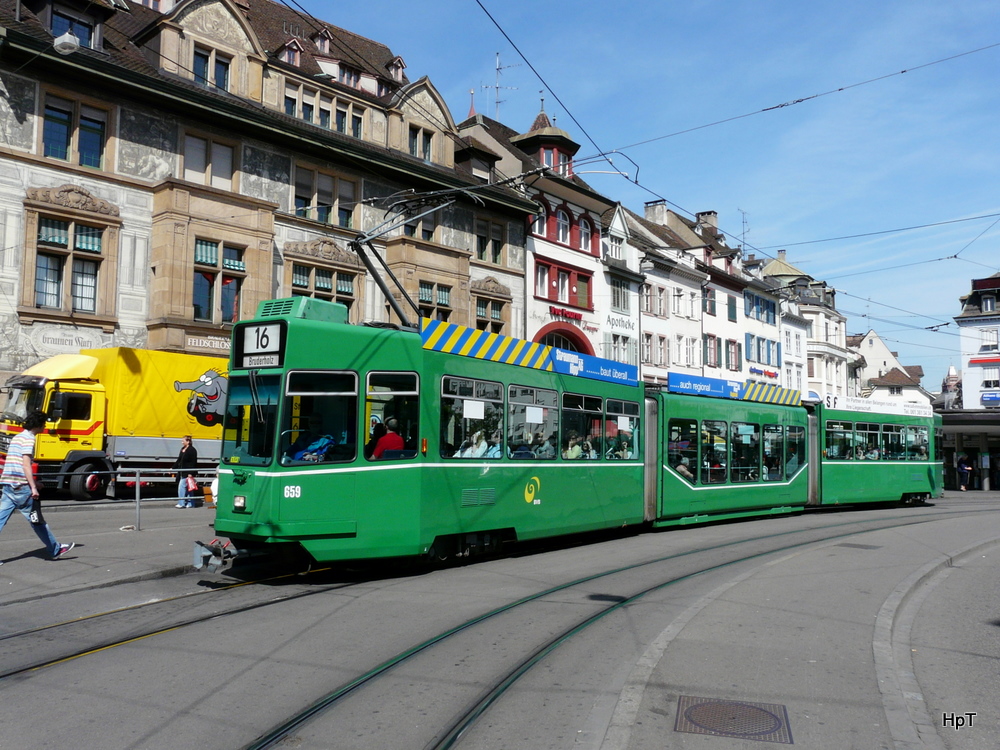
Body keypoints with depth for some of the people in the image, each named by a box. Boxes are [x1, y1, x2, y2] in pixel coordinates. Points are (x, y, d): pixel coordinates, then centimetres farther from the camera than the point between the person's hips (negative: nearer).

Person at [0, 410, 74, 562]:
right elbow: (26, 465, -18)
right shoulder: (29, 438, -10)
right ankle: (55, 550, 16)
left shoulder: (17, 437, 18)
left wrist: (32, 482, 26)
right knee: (37, 520, 3)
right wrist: (33, 487, -19)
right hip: (21, 487, -8)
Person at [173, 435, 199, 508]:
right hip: (182, 472, 9)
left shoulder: (192, 450, -13)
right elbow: (178, 460, 22)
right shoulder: (182, 449, 13)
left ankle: (181, 503, -4)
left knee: (181, 487, -10)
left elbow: (193, 463, -16)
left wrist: (191, 473, -20)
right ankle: (190, 504, 16)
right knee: (187, 488, 11)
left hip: (188, 473, -9)